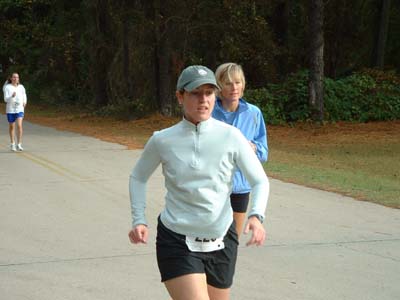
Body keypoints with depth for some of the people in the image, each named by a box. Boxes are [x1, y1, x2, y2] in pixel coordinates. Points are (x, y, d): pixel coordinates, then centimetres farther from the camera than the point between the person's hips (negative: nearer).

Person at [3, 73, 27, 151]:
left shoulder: (21, 87, 5)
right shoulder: (7, 87, -4)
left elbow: (24, 95, 23)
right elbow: (6, 99, -12)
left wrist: (24, 102, 5)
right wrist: (12, 96, -31)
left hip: (19, 109, 1)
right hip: (10, 109, -1)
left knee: (19, 125, -15)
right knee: (11, 126, 11)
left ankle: (19, 145, -13)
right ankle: (12, 144, 27)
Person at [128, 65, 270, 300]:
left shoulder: (231, 136, -7)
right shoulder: (162, 141, -6)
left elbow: (260, 181, -1)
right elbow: (138, 178, 11)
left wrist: (257, 216, -19)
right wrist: (139, 220, -1)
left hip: (221, 242, 2)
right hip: (177, 243, -2)